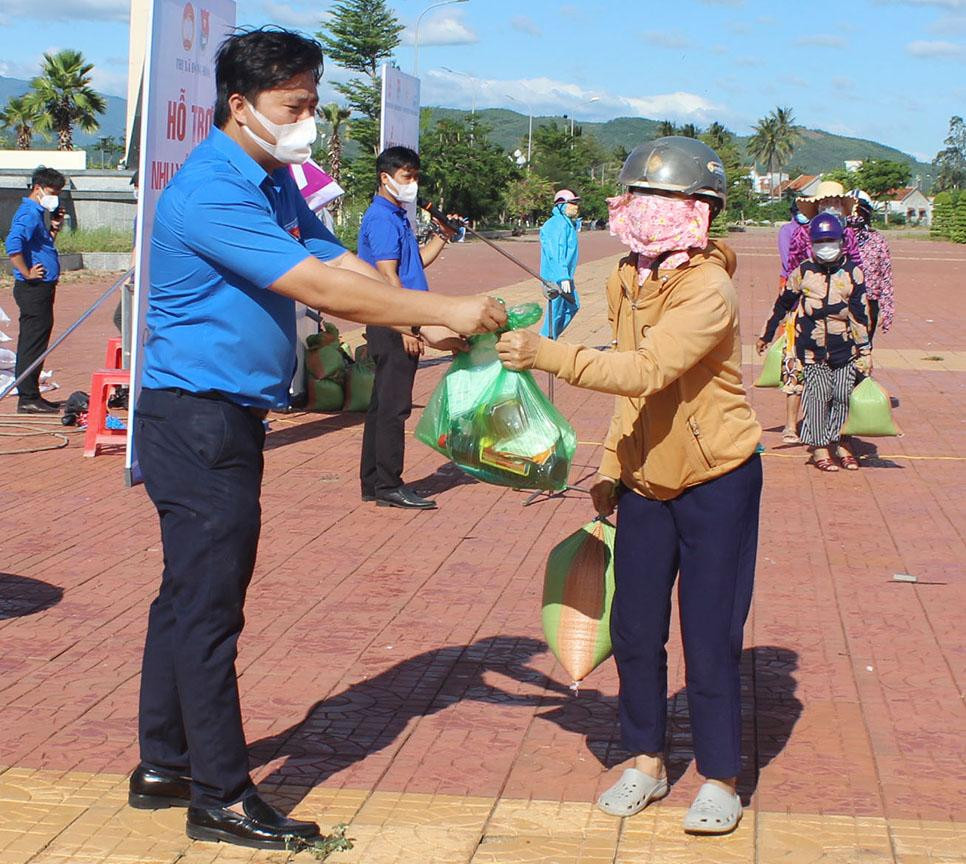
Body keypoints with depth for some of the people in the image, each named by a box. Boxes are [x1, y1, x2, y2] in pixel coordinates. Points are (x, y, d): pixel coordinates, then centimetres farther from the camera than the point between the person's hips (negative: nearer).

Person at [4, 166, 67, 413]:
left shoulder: (38, 213, 17)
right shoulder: (29, 214, -14)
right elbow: (13, 245, -28)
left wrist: (54, 228, 12)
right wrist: (27, 274, -22)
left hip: (43, 288, 10)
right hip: (33, 289, -10)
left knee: (33, 344, 13)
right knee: (33, 343, -7)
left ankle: (30, 395, 20)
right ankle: (28, 398, -5)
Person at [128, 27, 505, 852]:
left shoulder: (274, 184, 13)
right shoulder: (210, 191, -20)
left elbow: (343, 268, 7)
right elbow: (318, 288, -25)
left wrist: (429, 321, -9)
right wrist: (442, 310, -22)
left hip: (227, 419, 10)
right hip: (197, 419, -10)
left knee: (191, 596, 15)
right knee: (207, 606, -3)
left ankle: (164, 766, 26)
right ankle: (221, 796, 5)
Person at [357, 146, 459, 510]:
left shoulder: (398, 217, 18)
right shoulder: (381, 219, -13)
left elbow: (418, 261, 26)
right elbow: (388, 277, -20)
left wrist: (442, 235, 14)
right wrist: (407, 328, -22)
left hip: (397, 326, 10)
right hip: (392, 326, -10)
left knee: (383, 405, 13)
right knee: (393, 405, -7)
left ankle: (373, 483, 19)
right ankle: (389, 487, -2)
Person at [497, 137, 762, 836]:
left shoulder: (707, 292, -22)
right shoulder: (631, 281, 4)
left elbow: (647, 370, -35)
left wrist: (549, 355, -40)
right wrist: (611, 470, 12)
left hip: (716, 483, -7)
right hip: (647, 483, 7)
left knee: (710, 634, -1)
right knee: (634, 628, 10)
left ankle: (720, 779, 14)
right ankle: (647, 761, 26)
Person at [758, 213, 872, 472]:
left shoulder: (853, 272, 2)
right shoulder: (802, 272, 2)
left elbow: (861, 314, 1)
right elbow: (782, 304, 14)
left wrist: (865, 351, -1)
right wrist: (766, 335, 20)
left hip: (845, 347, 1)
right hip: (812, 347, -1)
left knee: (843, 395, 0)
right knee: (818, 395, -6)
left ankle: (838, 442, 16)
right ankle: (819, 447, 4)